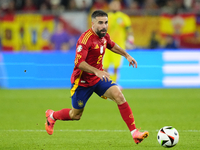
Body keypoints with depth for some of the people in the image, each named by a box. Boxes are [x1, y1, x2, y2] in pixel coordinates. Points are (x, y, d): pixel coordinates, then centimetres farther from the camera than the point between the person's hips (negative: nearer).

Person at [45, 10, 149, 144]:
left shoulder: (104, 35, 0)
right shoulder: (86, 38, -25)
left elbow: (111, 45, 26)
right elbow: (79, 62, -34)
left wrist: (126, 55, 20)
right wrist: (97, 72, -43)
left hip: (99, 77, 6)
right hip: (82, 81, -6)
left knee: (119, 96, -18)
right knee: (76, 115, 9)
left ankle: (134, 133, -20)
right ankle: (52, 116, 42)